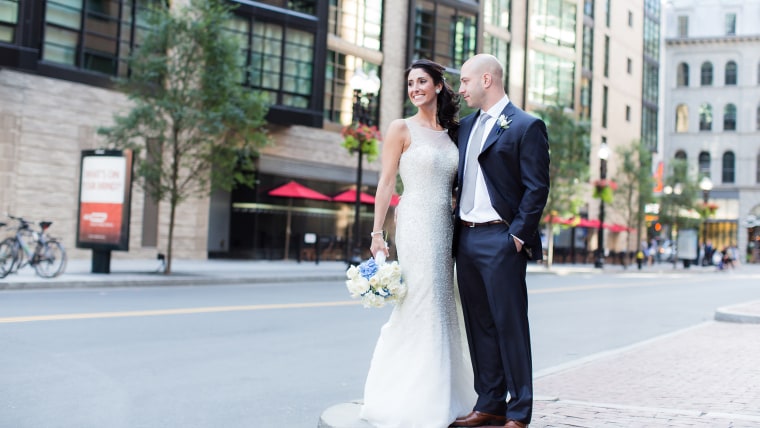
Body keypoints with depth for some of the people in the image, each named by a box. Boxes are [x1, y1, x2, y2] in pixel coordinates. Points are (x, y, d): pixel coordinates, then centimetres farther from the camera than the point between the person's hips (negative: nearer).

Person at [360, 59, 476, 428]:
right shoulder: (402, 129, -2)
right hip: (416, 226, -6)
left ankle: (441, 396, 18)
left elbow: (454, 185, 15)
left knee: (442, 310, 9)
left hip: (445, 228, 6)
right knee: (421, 308, -6)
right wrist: (377, 234, -12)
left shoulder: (450, 132, 13)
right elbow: (386, 183, -5)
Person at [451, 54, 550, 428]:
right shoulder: (466, 125, 16)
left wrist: (518, 236, -14)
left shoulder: (526, 126, -6)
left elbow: (537, 188, -10)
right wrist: (456, 228, 9)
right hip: (466, 237, 7)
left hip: (501, 239, -7)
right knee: (479, 325, 10)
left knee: (510, 325, -2)